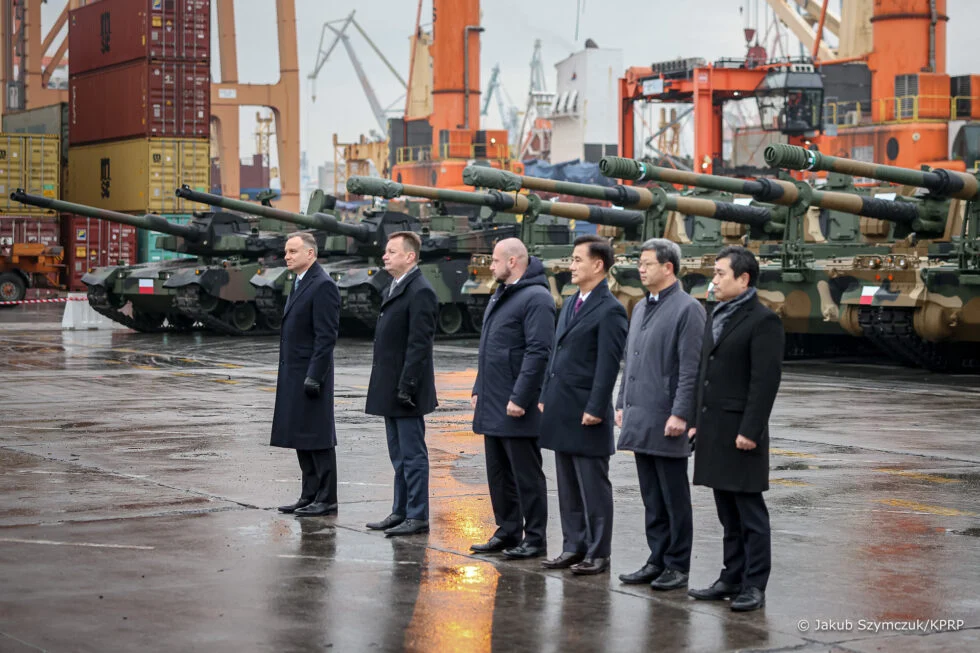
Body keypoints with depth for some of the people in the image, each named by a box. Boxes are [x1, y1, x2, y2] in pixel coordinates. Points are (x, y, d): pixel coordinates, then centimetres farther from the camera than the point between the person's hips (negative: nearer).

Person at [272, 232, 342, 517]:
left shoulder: (323, 286, -14)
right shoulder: (300, 284, 16)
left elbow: (326, 336, -19)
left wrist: (314, 376, -21)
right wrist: (285, 375, 18)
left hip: (311, 374, -10)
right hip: (294, 375, 10)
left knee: (318, 439, -5)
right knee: (301, 438, 11)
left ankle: (326, 499, 0)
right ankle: (310, 496, 17)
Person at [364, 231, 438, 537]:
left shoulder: (420, 292, -15)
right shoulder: (394, 290, 16)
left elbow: (419, 345, -20)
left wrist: (406, 386, -23)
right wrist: (387, 387, 16)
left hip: (406, 391, -10)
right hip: (390, 390, 10)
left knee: (412, 454, -4)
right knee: (399, 455, 15)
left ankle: (417, 517, 0)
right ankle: (401, 511, 22)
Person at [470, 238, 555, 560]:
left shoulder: (536, 298, -14)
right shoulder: (500, 296, 17)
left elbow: (539, 352, -20)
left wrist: (519, 398, -22)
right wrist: (478, 390, 17)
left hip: (517, 410, -10)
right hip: (492, 406, 10)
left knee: (526, 475, -2)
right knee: (499, 473, 14)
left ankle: (534, 538, 5)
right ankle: (507, 531, 23)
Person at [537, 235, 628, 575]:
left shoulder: (609, 310, -13)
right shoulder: (571, 304, 14)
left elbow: (608, 365, -16)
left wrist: (595, 409, -17)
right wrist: (545, 396, 14)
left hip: (585, 413, -9)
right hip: (561, 412, 9)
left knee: (593, 486, 0)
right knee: (568, 485, 13)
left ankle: (598, 553, 7)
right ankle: (574, 547, 21)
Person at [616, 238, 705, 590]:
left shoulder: (687, 308, -10)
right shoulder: (640, 308, 16)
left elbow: (691, 368, -15)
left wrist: (680, 414, -19)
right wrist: (622, 404, 17)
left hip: (667, 422, -8)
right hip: (639, 418, 8)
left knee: (674, 497, 1)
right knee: (652, 498, 13)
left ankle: (677, 566, 9)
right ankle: (657, 560, 20)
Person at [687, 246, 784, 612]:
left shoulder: (762, 321, -11)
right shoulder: (717, 317, 16)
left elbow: (766, 380, -16)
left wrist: (750, 430, -19)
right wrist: (698, 421, 15)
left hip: (740, 432, -8)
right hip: (713, 431, 8)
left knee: (750, 512, -2)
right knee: (728, 512, 12)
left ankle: (754, 586, 2)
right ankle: (732, 579, 19)